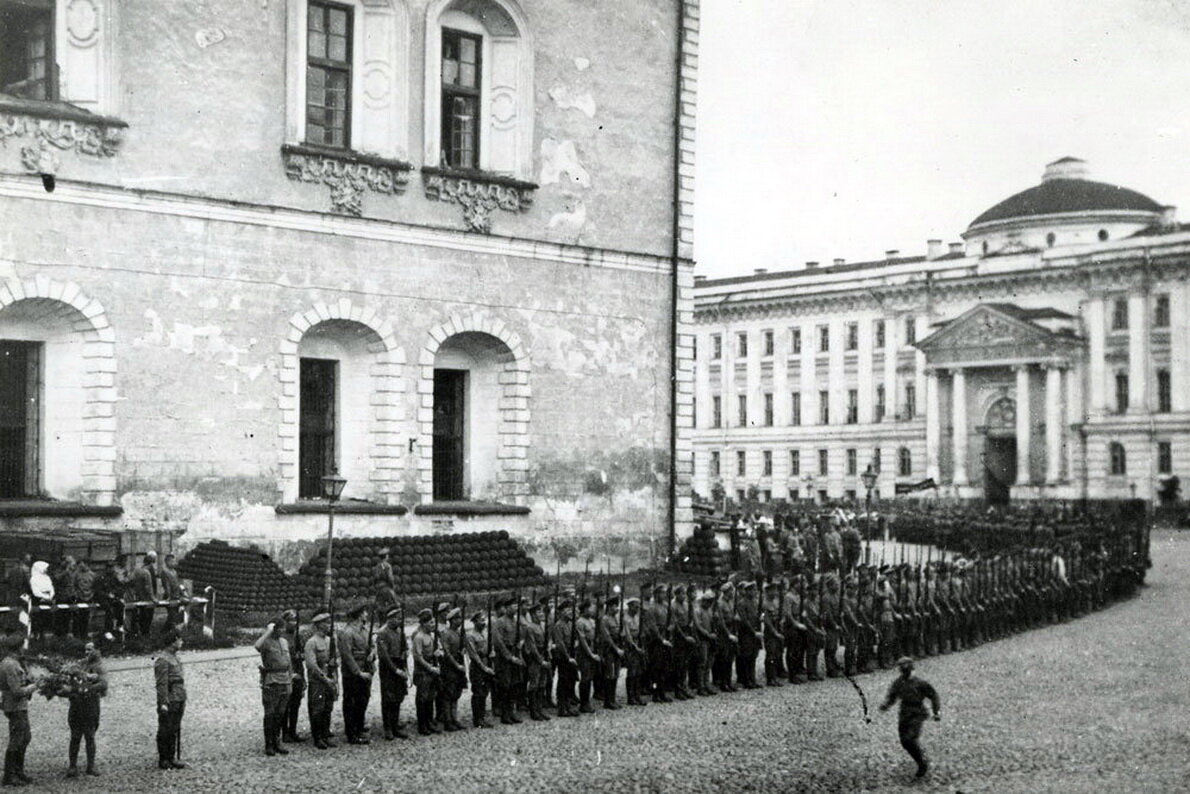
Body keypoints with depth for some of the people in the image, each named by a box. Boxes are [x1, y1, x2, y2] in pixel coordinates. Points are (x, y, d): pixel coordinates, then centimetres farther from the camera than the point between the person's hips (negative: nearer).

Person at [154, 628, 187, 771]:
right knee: (165, 732, 0)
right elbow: (161, 684, -18)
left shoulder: (174, 658, 15)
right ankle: (163, 760, 7)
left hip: (178, 701, 9)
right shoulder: (162, 660, -14)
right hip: (169, 703, -9)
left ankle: (171, 758, 19)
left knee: (174, 731, 12)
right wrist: (163, 703, -22)